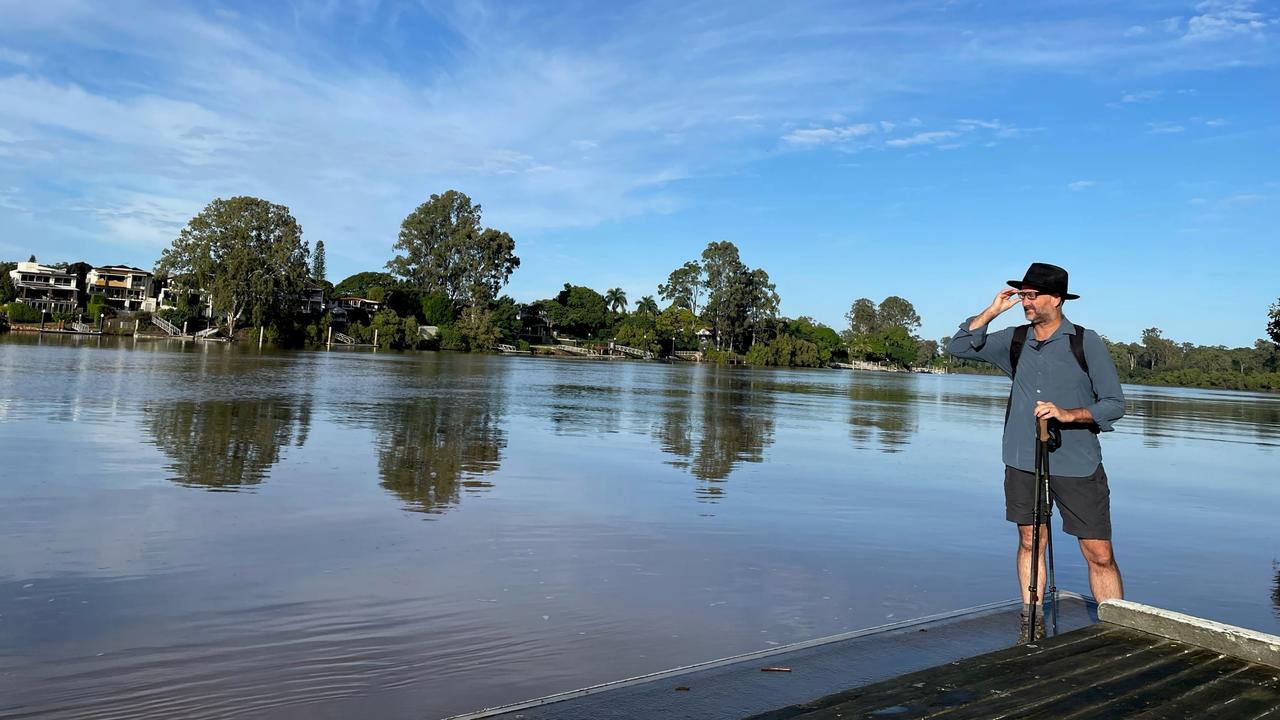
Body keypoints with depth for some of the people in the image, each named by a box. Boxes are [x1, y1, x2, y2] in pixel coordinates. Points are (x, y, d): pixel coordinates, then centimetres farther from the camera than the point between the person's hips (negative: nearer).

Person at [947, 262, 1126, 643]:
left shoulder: (1086, 342, -4)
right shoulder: (1014, 340, 7)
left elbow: (1115, 404, -4)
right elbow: (959, 347, 7)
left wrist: (1068, 414, -21)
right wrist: (993, 310, -1)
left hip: (1077, 465, -3)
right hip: (1023, 462, 3)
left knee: (1099, 555, 0)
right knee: (1030, 541, 11)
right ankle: (1031, 624, 22)